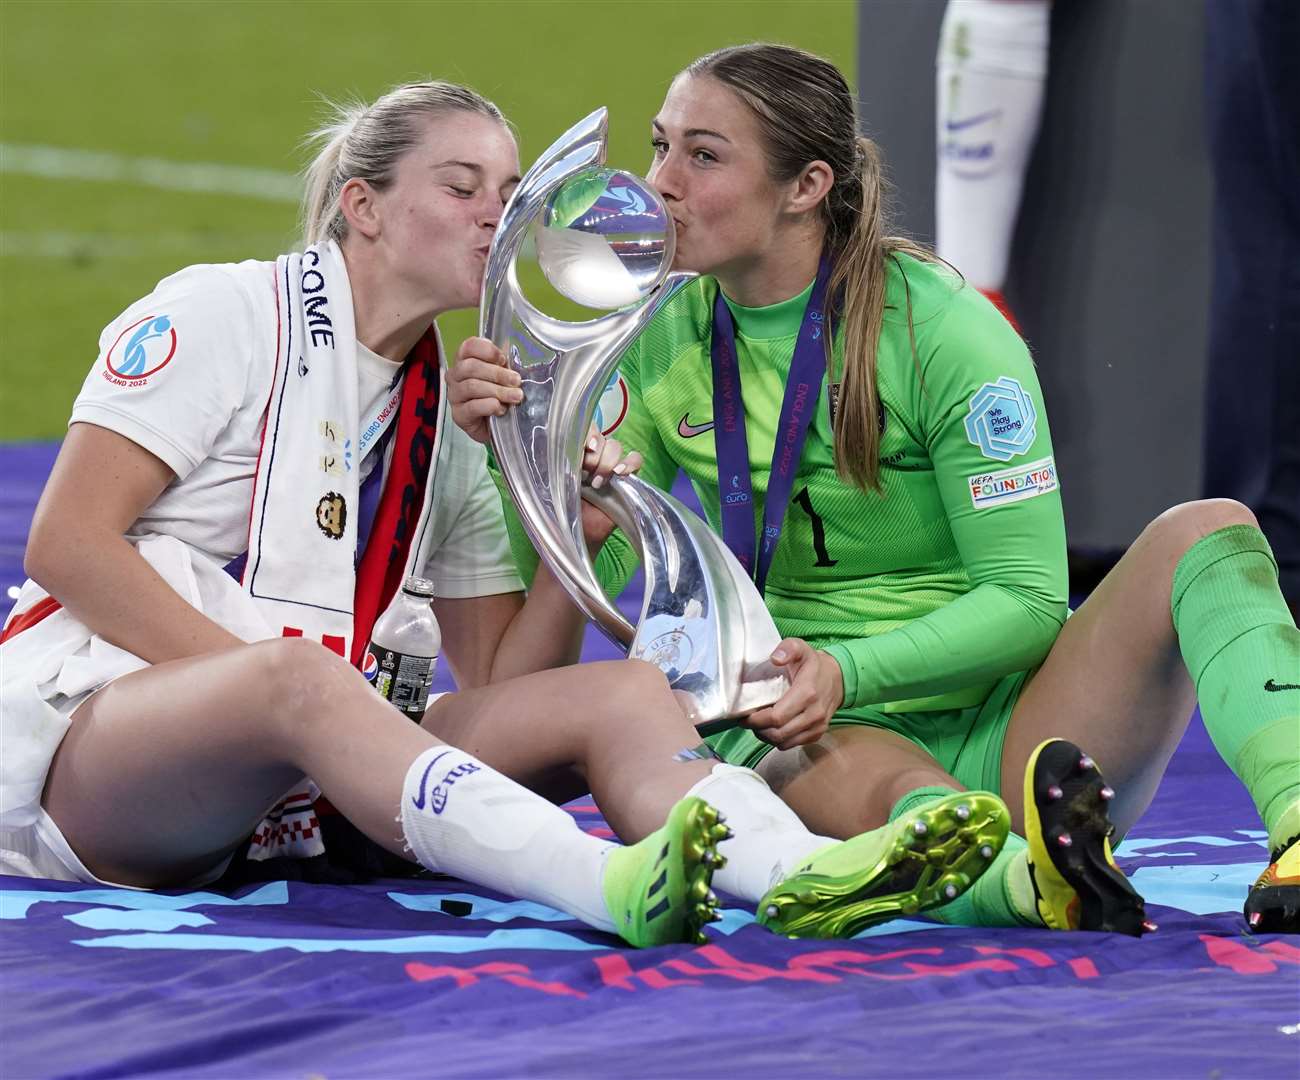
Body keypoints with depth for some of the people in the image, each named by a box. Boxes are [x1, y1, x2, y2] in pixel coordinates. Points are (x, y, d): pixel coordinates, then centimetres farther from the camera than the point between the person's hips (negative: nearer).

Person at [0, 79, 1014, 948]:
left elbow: (500, 686, 15)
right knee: (292, 673, -40)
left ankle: (802, 875, -45)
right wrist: (255, 677, -18)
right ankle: (613, 885, -63)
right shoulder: (222, 313, -1)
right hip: (83, 724, -7)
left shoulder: (449, 420, 18)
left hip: (276, 801, 7)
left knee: (619, 692, -12)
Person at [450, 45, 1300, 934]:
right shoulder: (664, 343, 6)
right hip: (821, 732, 1)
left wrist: (849, 671, -24)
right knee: (871, 778, -38)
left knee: (1206, 532, -25)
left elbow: (1027, 600, -9)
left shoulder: (942, 329, -7)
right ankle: (1035, 880, -71)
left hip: (1002, 734, 0)